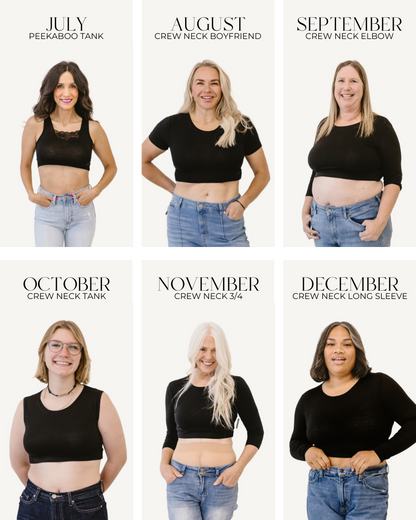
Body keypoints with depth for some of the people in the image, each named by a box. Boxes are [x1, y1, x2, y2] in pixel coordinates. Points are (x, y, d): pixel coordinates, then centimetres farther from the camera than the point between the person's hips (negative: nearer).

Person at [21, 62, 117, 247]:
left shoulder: (92, 128, 2)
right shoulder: (36, 124, 0)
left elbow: (111, 167, 15)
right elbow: (25, 165, 12)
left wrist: (96, 190, -3)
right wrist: (31, 194, -4)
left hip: (82, 211, 1)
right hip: (47, 212, -1)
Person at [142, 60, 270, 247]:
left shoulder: (241, 126, 2)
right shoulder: (172, 126, 1)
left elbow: (262, 173, 10)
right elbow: (142, 160, 15)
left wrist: (242, 202, -5)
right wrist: (173, 188, 7)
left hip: (227, 220, 0)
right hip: (183, 220, 0)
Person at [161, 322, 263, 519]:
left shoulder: (235, 386, 0)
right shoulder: (176, 389, 7)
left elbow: (256, 431, 6)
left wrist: (238, 467, -7)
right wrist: (163, 464, -1)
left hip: (221, 481, -1)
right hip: (181, 481, 1)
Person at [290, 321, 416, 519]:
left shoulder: (379, 385, -3)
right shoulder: (308, 400, 8)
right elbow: (295, 442, 20)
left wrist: (379, 453, -12)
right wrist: (306, 451, -3)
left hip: (368, 489, -3)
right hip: (321, 490, 3)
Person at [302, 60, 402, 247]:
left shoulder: (379, 126, -3)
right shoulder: (324, 126, 13)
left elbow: (393, 180, -7)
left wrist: (380, 222, -17)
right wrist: (305, 212, 11)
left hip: (361, 221, -5)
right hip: (321, 221, 5)